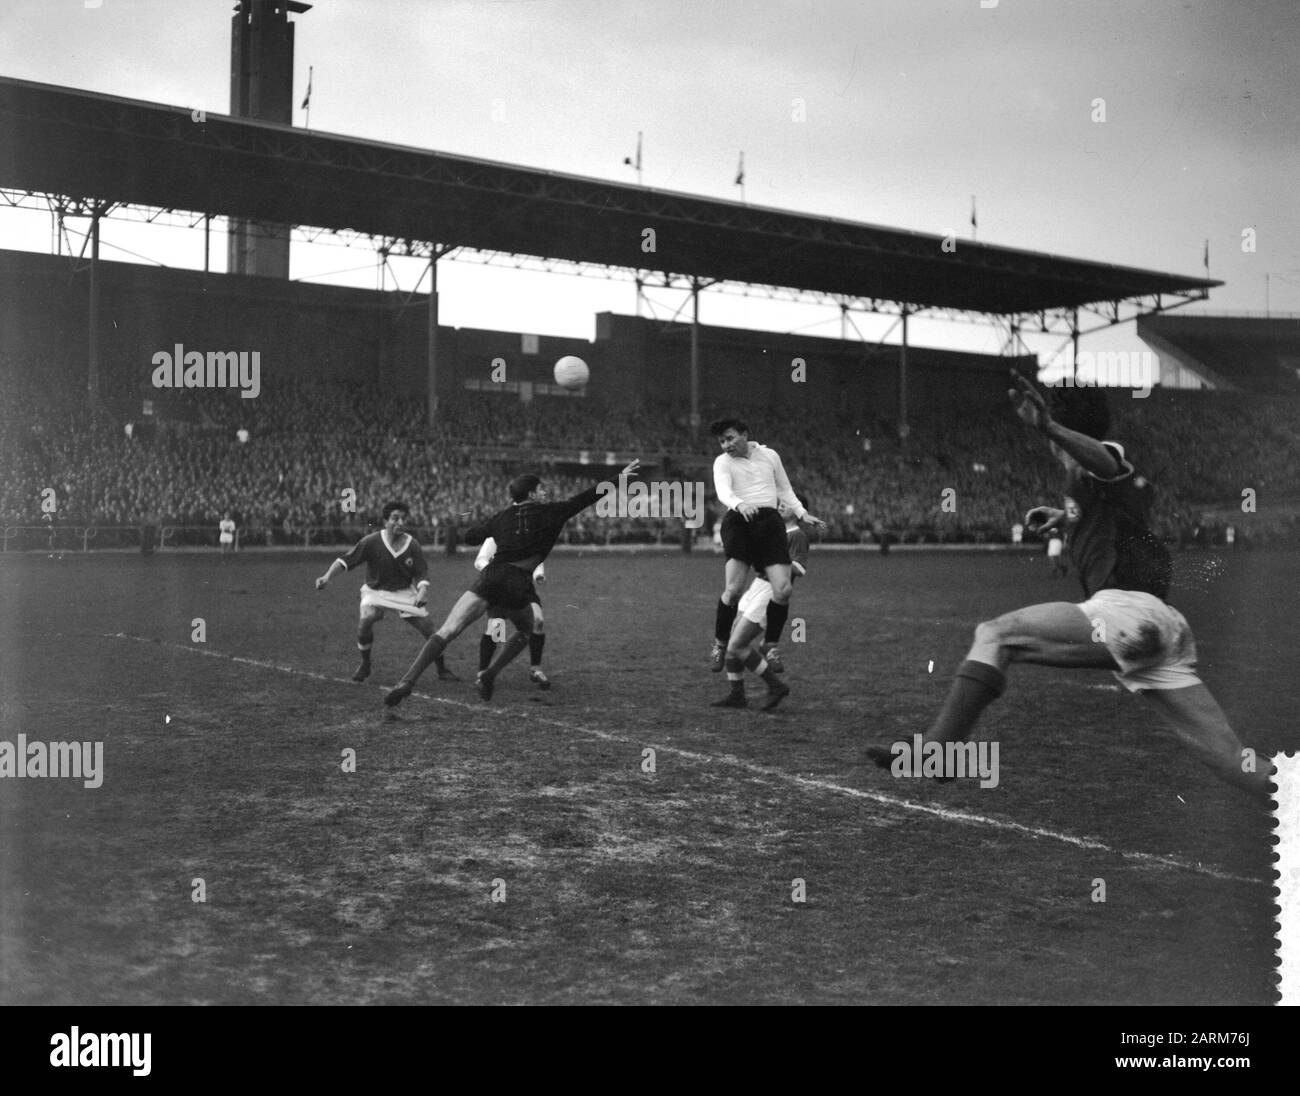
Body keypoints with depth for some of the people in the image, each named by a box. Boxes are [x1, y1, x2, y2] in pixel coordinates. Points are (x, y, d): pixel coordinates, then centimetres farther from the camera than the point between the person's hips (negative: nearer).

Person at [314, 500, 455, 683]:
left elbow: (422, 575, -9)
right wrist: (327, 577, -27)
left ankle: (442, 669, 13)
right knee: (366, 619, -28)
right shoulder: (371, 542, -17)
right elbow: (346, 561, -14)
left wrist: (422, 592, -30)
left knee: (427, 627, -10)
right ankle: (364, 665, -1)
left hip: (404, 592, 1)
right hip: (375, 591, -1)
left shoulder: (413, 546, -13)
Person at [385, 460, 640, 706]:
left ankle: (407, 682, -22)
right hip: (518, 584, -2)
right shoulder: (549, 513, 11)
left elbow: (470, 535, 30)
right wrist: (621, 477, 22)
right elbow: (584, 498, 14)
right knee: (525, 631, 28)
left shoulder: (501, 518, 20)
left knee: (445, 632, -6)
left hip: (490, 577, 2)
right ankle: (489, 674, 8)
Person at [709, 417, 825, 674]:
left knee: (783, 589, -10)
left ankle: (770, 644, 11)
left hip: (770, 521, 3)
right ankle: (720, 643, 3)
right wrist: (739, 504, -34)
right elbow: (723, 491, -13)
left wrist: (802, 514, 17)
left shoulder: (769, 455, 16)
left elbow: (784, 489, 27)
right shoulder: (723, 462, 6)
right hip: (739, 521, -3)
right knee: (734, 589, -18)